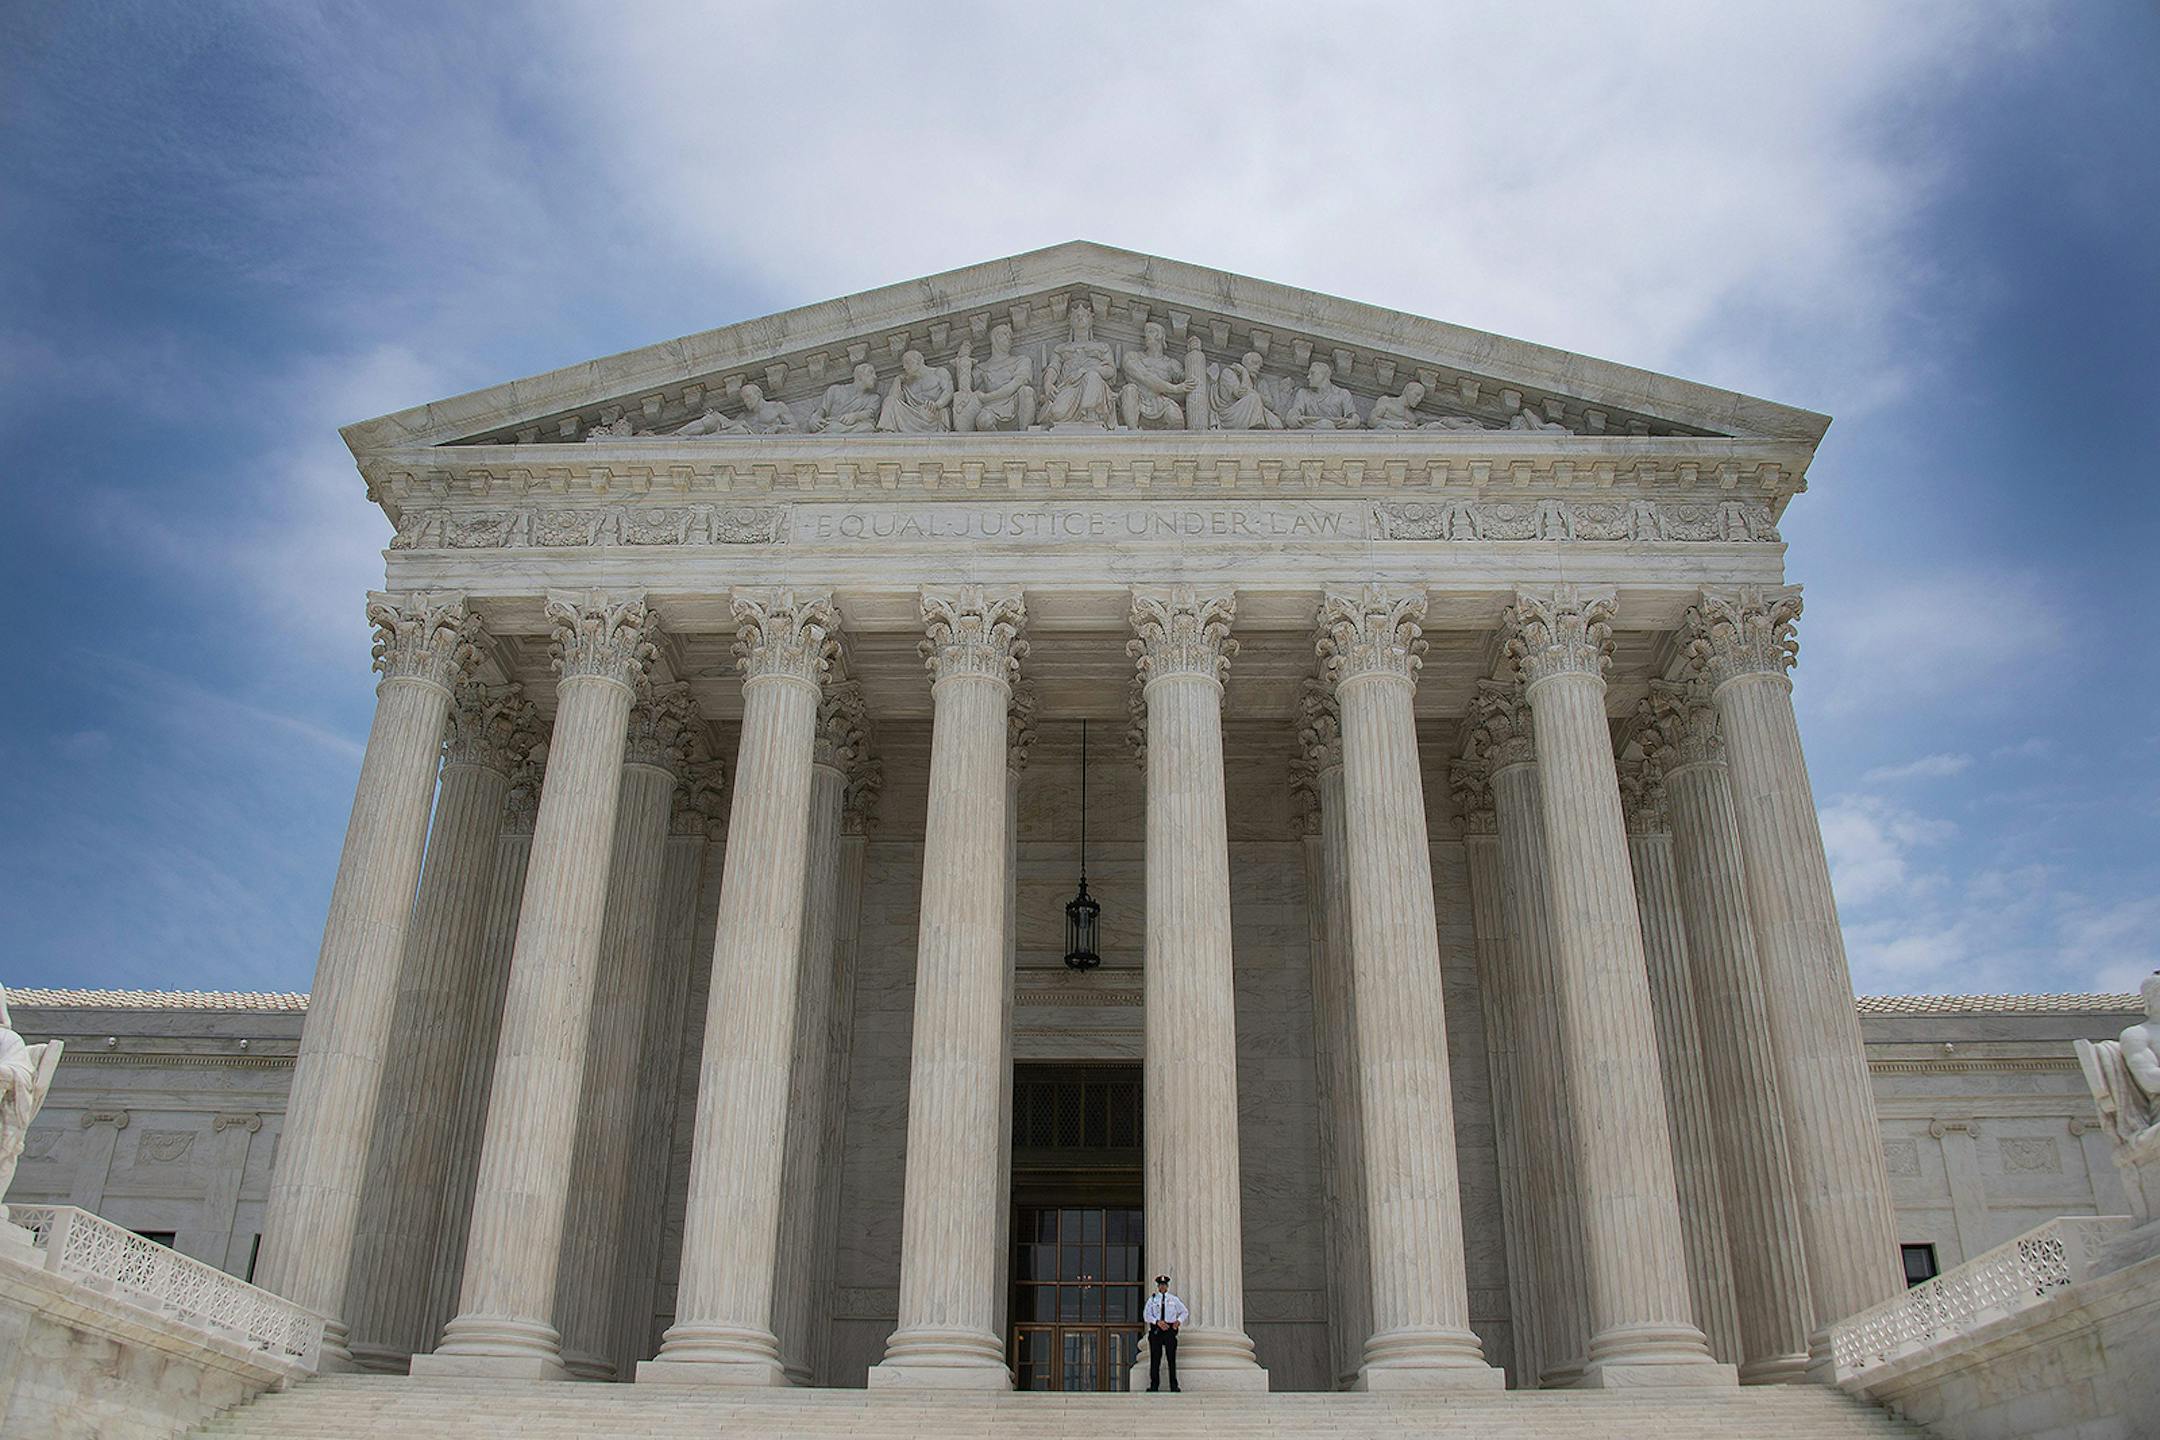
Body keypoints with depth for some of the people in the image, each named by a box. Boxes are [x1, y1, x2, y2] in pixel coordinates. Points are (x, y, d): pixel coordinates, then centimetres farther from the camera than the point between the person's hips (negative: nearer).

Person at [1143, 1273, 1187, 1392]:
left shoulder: (1174, 1299, 11)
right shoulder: (1152, 1299, 9)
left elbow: (1185, 1312, 18)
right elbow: (1146, 1315, 1)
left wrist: (1178, 1321, -1)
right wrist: (1158, 1322, -15)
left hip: (1170, 1330, 0)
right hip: (1155, 1330, 0)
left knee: (1172, 1358, -1)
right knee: (1155, 1358, -2)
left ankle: (1174, 1386, 2)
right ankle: (1154, 1386, 3)